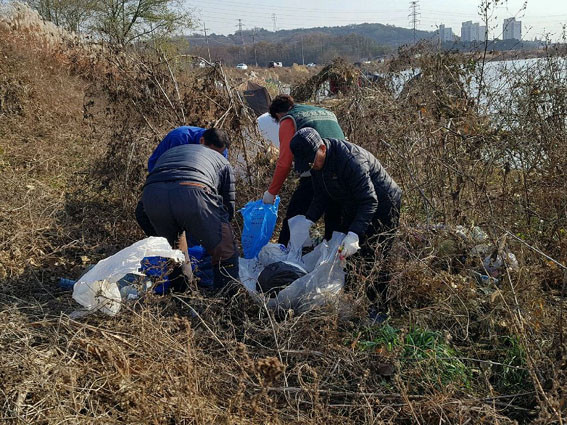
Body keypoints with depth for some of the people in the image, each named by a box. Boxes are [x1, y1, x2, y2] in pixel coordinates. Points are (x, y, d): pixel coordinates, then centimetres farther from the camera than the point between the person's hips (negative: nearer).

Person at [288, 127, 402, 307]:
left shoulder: (350, 159, -35)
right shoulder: (317, 160, -7)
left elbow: (370, 201, -37)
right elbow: (321, 196, 1)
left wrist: (354, 235, -46)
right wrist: (307, 221, -14)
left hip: (382, 206, -9)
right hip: (353, 208, 9)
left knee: (373, 259, -12)